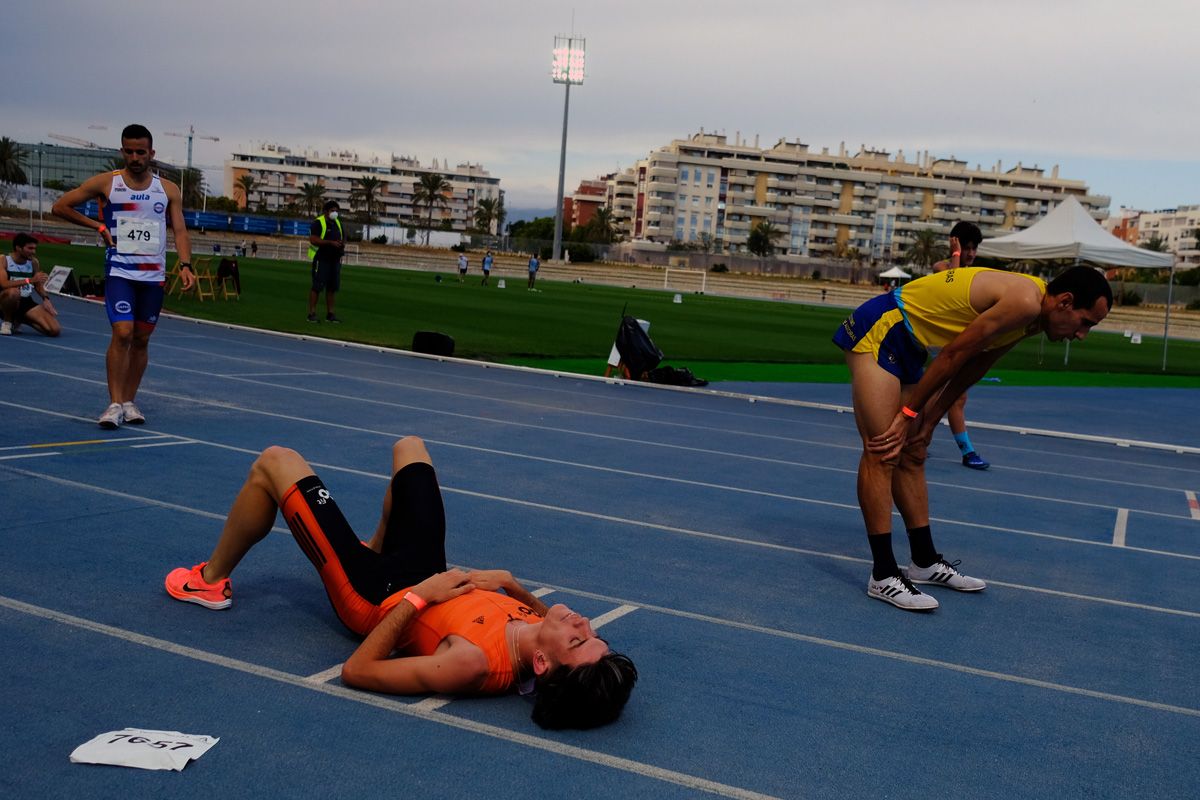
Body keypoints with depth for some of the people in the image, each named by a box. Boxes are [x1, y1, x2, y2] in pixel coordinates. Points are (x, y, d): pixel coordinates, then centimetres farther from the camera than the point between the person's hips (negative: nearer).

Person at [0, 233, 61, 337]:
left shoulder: (34, 262, 4)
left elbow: (38, 285, 13)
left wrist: (46, 299, -7)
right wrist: (30, 280, -34)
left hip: (26, 302, 5)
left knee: (55, 330, -12)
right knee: (13, 291, -41)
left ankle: (19, 319, 15)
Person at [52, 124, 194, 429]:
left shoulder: (168, 190, 6)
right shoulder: (105, 183, 1)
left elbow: (179, 230, 3)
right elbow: (60, 207, 7)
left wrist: (185, 265, -13)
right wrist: (98, 226, -1)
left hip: (154, 275, 3)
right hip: (119, 271, -3)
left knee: (141, 339, 8)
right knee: (122, 333, -16)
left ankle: (129, 401, 19)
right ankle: (114, 403, -10)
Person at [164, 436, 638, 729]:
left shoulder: (474, 663, -44)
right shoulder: (545, 635, -26)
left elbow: (356, 671, -35)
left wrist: (416, 597, -34)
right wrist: (509, 582, -16)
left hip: (375, 597, -6)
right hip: (423, 569, 6)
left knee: (274, 463, 2)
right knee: (407, 446, 23)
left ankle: (210, 581, 30)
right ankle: (379, 547, 47)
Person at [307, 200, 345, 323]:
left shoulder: (337, 223, 16)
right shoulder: (318, 223, -9)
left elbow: (343, 237, 25)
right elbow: (313, 239, -19)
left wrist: (343, 243, 1)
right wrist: (331, 242, -25)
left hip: (335, 260, 8)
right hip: (321, 259, -7)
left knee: (332, 288, 9)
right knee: (317, 287, -7)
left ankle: (330, 314, 16)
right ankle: (312, 314, -3)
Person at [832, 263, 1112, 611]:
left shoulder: (1030, 320, 9)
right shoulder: (1024, 302, -22)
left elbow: (966, 373, 13)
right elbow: (952, 356, -19)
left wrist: (926, 423, 11)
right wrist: (909, 413, -11)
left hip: (905, 342, 11)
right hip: (879, 330, -11)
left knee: (911, 455, 13)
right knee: (882, 453, -12)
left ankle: (925, 562, 23)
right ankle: (883, 576, -10)